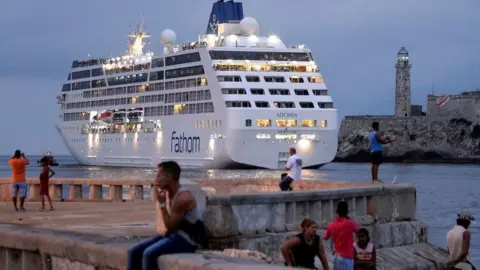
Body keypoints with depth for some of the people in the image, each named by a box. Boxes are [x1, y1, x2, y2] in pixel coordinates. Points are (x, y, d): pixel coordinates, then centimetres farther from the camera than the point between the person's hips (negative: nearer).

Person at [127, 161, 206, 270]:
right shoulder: (172, 195, 10)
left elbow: (170, 226, -17)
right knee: (134, 252, -2)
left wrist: (162, 203, -16)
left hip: (186, 240, -10)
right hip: (174, 236, 10)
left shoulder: (183, 197, -19)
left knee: (149, 254, -30)